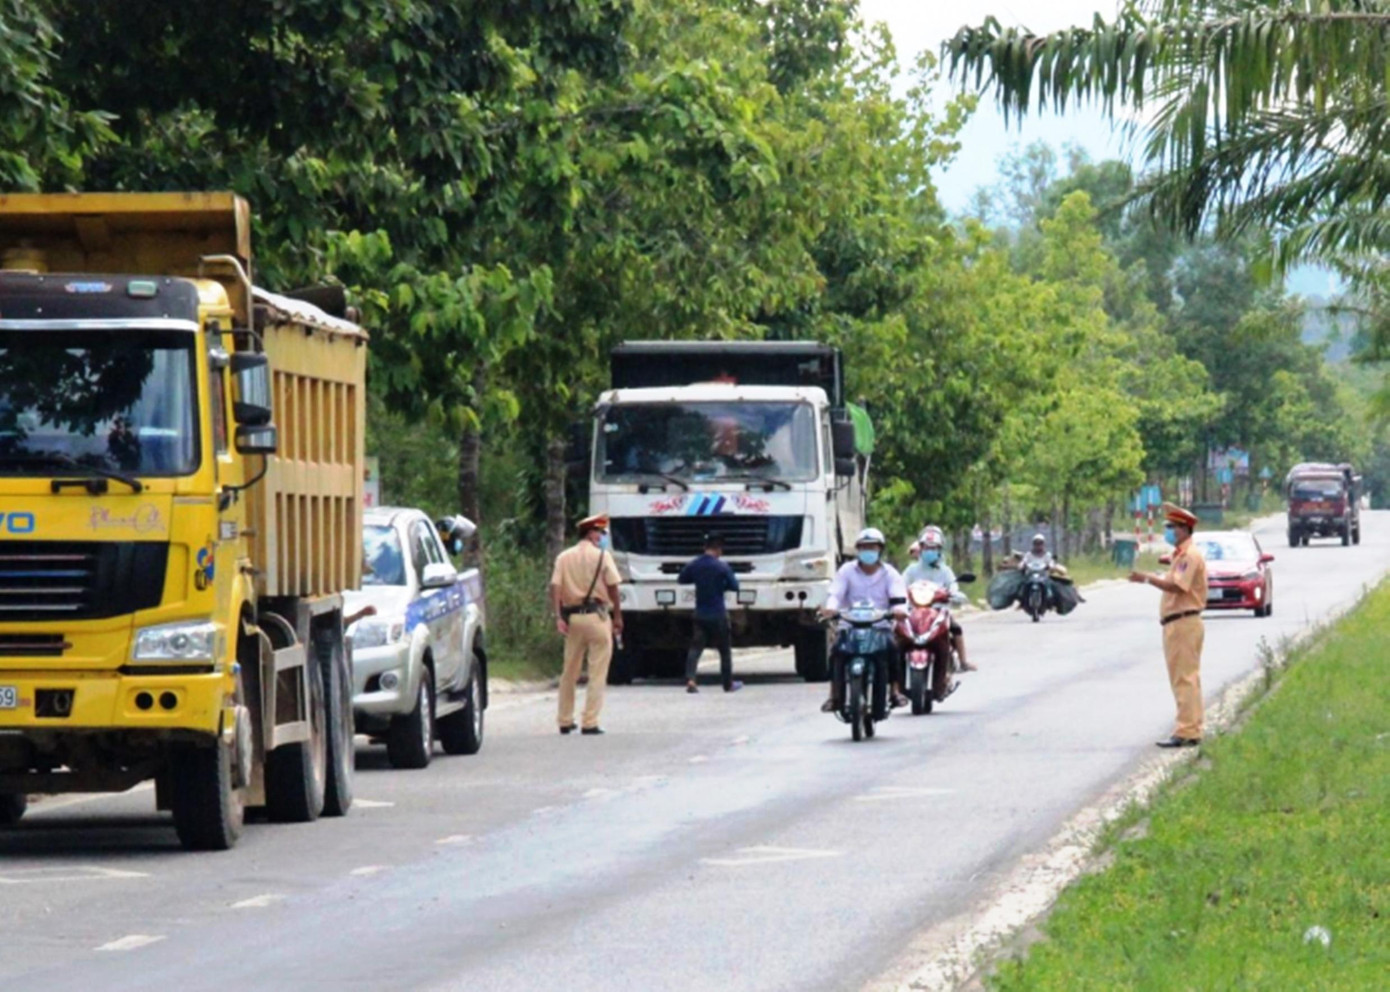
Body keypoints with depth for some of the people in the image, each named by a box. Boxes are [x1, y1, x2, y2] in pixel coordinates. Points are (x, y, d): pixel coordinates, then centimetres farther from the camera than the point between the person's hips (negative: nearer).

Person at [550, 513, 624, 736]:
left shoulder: (564, 557, 7)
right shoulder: (602, 556, -3)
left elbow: (555, 588, -3)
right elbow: (613, 588, -5)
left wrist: (558, 617, -6)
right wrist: (618, 617, 4)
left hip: (572, 617, 4)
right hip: (597, 615, -4)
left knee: (569, 673, 14)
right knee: (597, 674, -1)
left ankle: (565, 721, 19)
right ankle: (590, 723, -7)